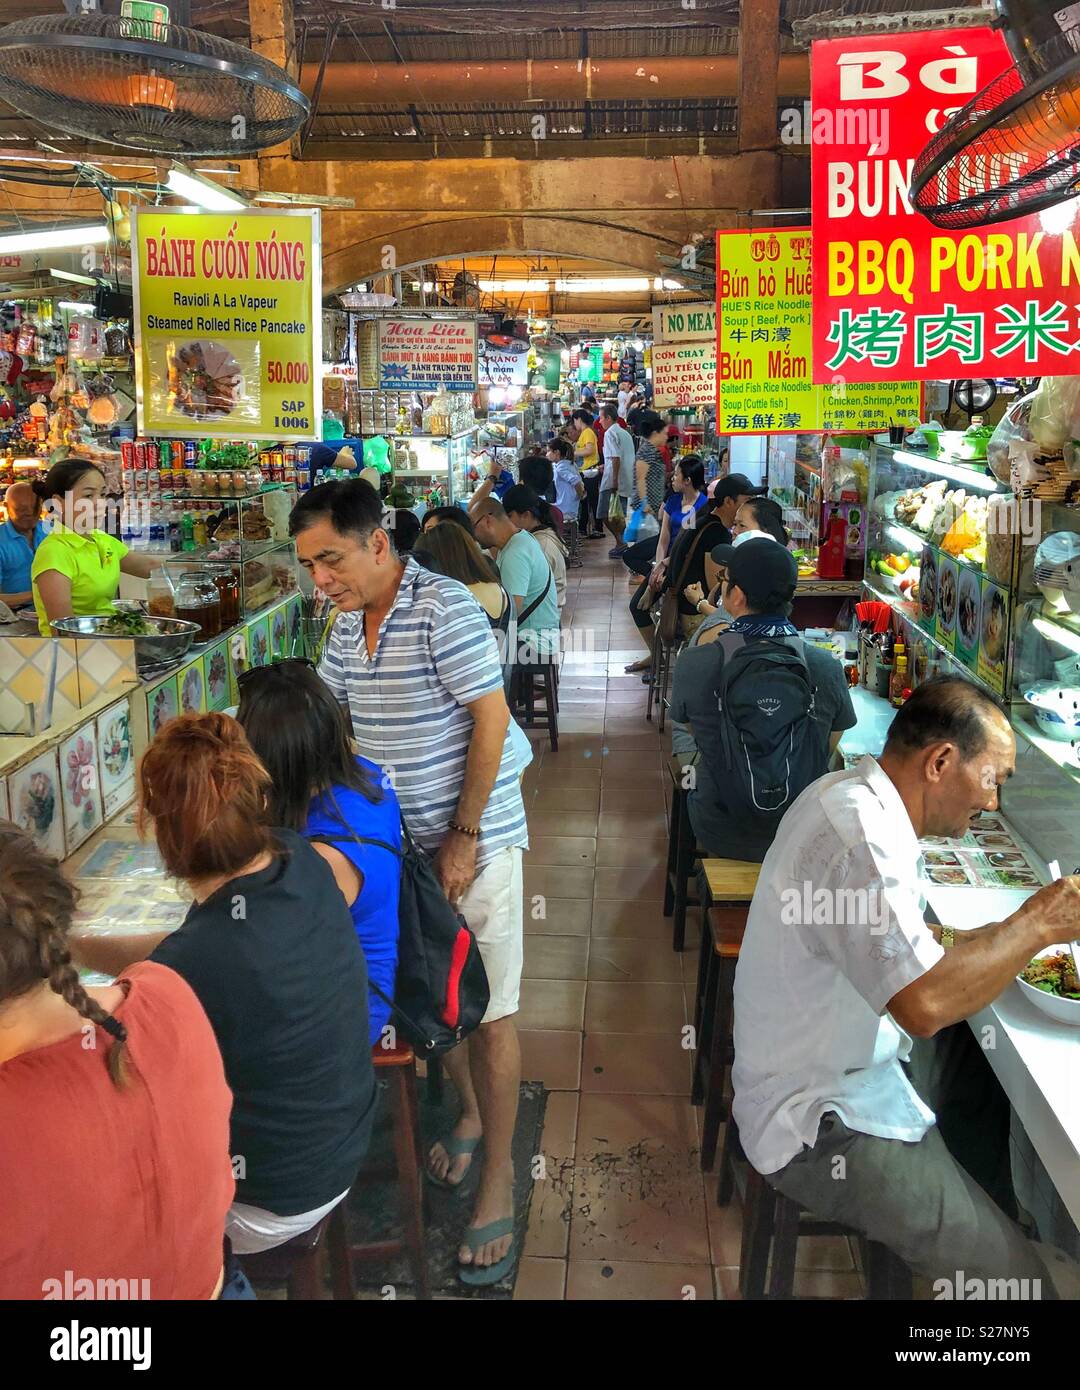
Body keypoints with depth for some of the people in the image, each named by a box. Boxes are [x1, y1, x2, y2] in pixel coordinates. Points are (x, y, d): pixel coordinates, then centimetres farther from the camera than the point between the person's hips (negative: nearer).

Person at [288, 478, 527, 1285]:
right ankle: (470, 1114, 41)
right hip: (400, 841, 7)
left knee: (489, 1009, 2)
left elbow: (491, 721, -19)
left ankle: (499, 1173, 16)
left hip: (474, 841, -7)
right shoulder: (349, 626, 7)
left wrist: (464, 837, -18)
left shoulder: (446, 612, -18)